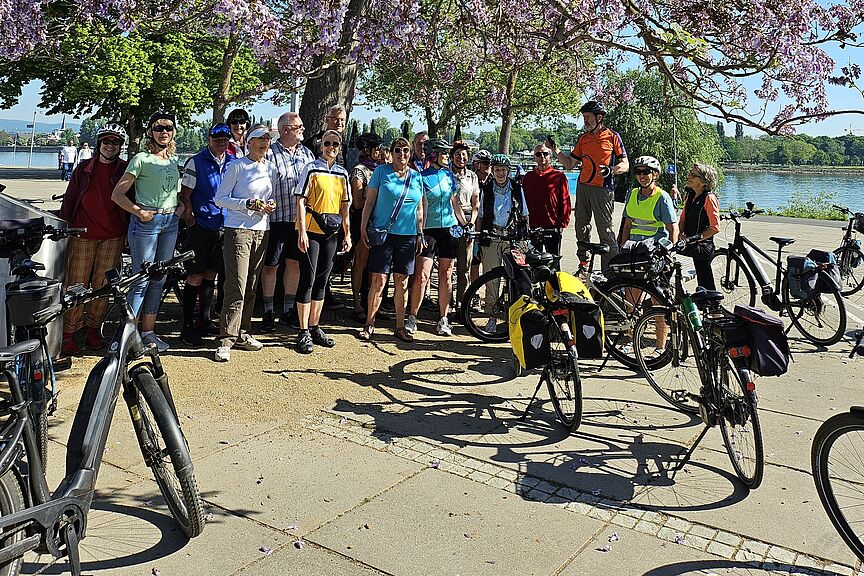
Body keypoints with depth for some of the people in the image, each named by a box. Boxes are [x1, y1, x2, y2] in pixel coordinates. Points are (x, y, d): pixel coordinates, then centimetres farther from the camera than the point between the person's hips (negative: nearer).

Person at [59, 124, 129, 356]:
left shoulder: (126, 170, 7)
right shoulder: (84, 169, 10)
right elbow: (69, 200, 12)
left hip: (113, 237, 0)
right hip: (82, 235, 0)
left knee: (103, 286, 3)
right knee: (77, 285, -1)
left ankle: (94, 330, 16)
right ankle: (68, 334, 5)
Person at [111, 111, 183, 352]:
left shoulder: (174, 160, 13)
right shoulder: (142, 159, -6)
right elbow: (117, 194, -9)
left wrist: (181, 206, 9)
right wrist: (138, 211, -17)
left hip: (171, 222, 7)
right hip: (146, 222, -7)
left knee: (159, 279, 10)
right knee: (141, 278, -5)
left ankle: (148, 331, 19)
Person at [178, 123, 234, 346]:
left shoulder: (233, 162, 9)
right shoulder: (196, 162, -5)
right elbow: (185, 194, -5)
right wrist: (190, 218, -13)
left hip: (223, 226, 5)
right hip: (201, 226, -5)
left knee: (210, 274, 13)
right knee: (195, 277, -3)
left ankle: (204, 320, 25)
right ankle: (187, 326, 4)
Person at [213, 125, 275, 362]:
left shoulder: (271, 169, 14)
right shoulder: (237, 166, -4)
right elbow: (220, 199, -5)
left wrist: (270, 204, 2)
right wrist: (250, 204, -15)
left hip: (262, 231, 6)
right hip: (238, 231, -6)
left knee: (251, 287, 9)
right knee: (237, 287, -11)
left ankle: (242, 333, 18)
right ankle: (226, 340, -7)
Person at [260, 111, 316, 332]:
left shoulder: (307, 154, 12)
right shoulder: (269, 153, -7)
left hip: (300, 219, 5)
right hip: (276, 218, -5)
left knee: (295, 263, 11)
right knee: (271, 265, 3)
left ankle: (288, 310, 24)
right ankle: (268, 313, 15)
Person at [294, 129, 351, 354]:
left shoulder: (342, 173, 12)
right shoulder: (311, 169, -4)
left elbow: (344, 206, 15)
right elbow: (301, 201, -8)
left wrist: (347, 234, 11)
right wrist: (302, 231, -15)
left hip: (331, 232, 6)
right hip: (311, 230, -5)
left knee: (321, 280, 12)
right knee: (308, 279, -5)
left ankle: (315, 328, 22)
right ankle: (304, 333, 2)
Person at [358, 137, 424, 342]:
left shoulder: (417, 177, 10)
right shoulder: (381, 171, 1)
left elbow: (419, 209, 15)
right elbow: (369, 201, 1)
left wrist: (420, 235, 12)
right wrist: (363, 228, -5)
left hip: (408, 236, 3)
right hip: (382, 233, -3)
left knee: (402, 282, 8)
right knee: (379, 280, -4)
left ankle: (400, 326, 17)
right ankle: (369, 324, 8)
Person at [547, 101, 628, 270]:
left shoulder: (612, 137, 0)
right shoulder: (583, 138, 15)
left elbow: (625, 164, -2)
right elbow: (570, 164, 17)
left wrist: (610, 170, -21)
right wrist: (555, 150, 5)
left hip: (603, 188, -6)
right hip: (582, 187, 6)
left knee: (605, 230, -7)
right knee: (581, 227, 9)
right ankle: (584, 264, 21)